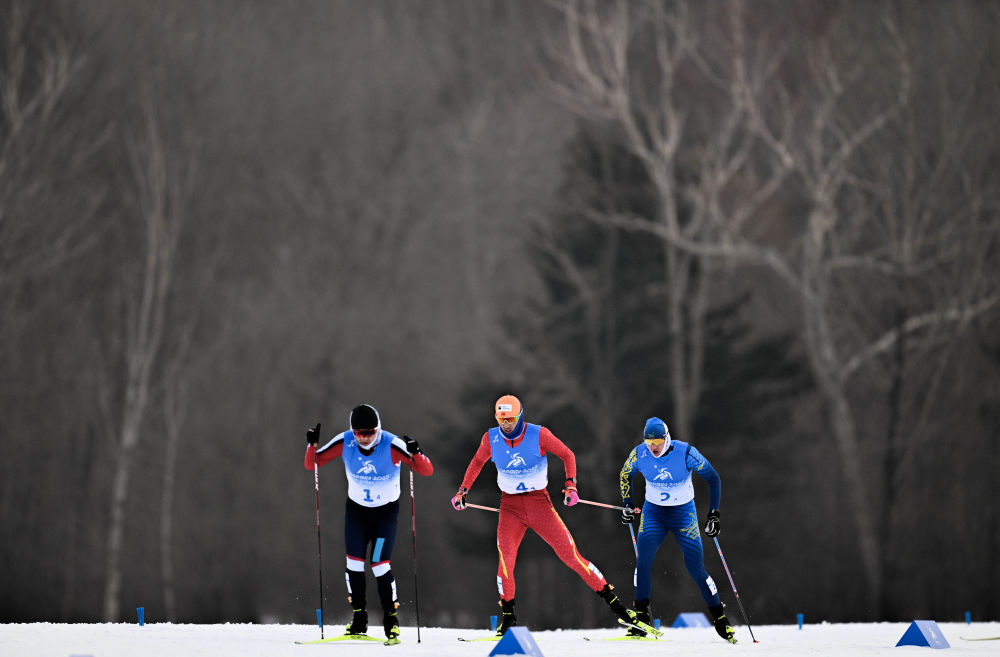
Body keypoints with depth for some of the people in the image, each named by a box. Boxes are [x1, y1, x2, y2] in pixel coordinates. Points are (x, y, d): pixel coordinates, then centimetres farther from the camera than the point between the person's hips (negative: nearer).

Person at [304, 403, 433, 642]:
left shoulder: (392, 445, -24)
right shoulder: (344, 442, -16)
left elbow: (427, 471, -24)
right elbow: (312, 464, -6)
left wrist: (415, 453, -43)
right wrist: (312, 445, -26)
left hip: (386, 512, -3)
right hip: (356, 508, 3)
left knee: (379, 563, -11)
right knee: (354, 560, -7)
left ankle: (391, 617, 5)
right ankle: (359, 617, 6)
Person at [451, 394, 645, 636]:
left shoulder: (538, 435, -12)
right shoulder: (491, 438, -3)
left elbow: (567, 455, 1)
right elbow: (478, 462, 17)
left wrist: (570, 485, -11)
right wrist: (463, 490, 12)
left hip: (539, 502, -2)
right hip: (510, 507, 2)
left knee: (571, 555, -7)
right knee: (505, 560, -16)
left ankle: (612, 600, -1)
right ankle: (508, 615, 1)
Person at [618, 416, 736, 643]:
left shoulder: (685, 453, -21)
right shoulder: (639, 454, -11)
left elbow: (713, 479, -10)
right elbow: (625, 476, 11)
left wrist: (713, 514, -13)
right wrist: (627, 505, 1)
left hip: (683, 514, -2)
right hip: (653, 512, 2)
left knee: (696, 569, -7)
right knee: (643, 558, -21)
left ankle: (719, 618, 9)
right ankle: (641, 615, -10)